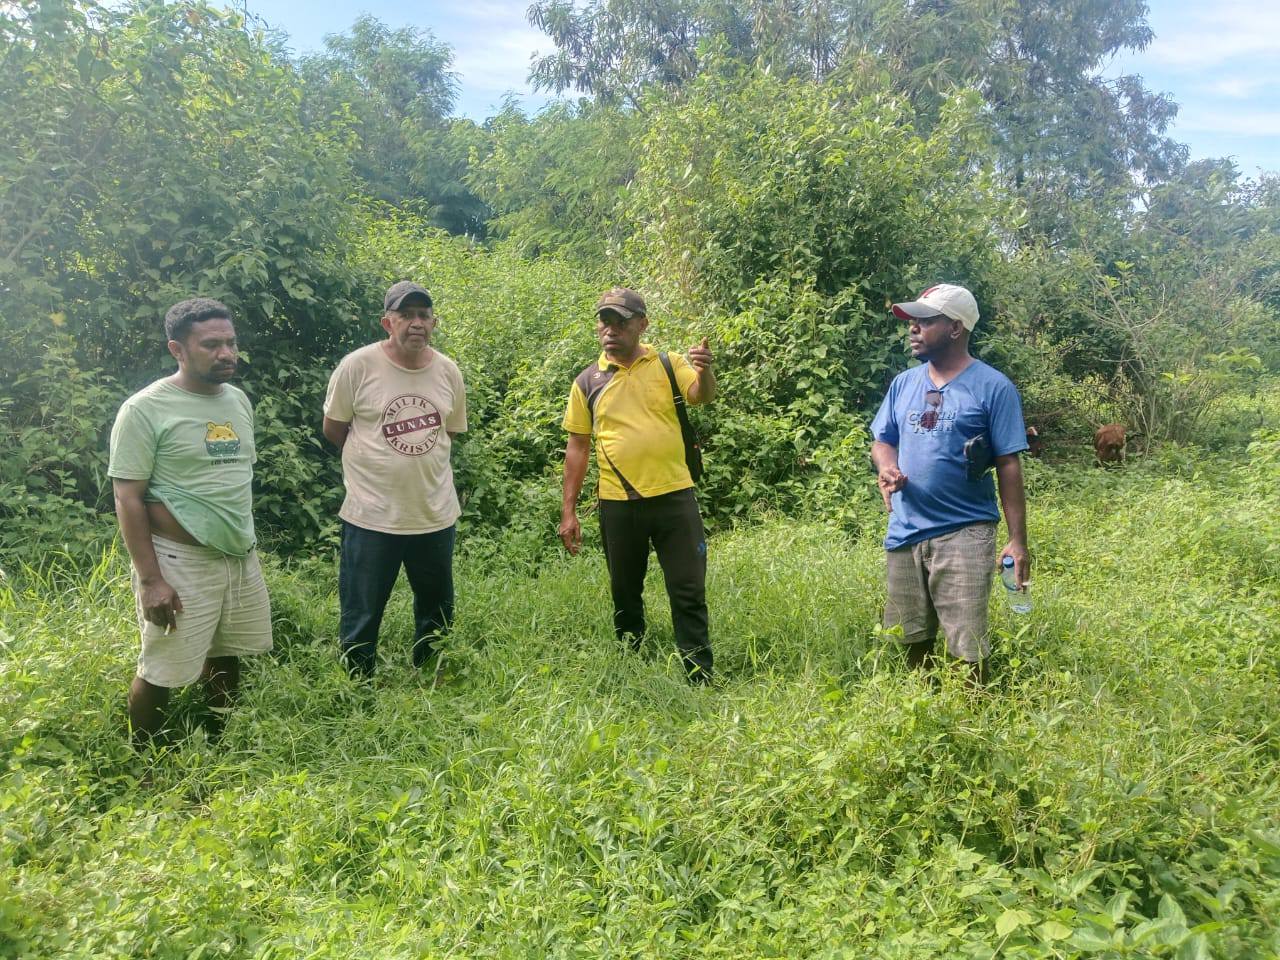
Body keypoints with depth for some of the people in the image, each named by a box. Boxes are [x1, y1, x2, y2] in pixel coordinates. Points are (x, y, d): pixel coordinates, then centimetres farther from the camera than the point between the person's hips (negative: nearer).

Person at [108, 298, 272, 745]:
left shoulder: (238, 399, 6)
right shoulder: (145, 409, -14)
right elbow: (128, 498, -15)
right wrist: (150, 579, -19)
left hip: (241, 557, 7)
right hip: (181, 562, -6)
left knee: (226, 657, 18)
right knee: (160, 673, 5)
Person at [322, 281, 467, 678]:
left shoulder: (449, 372, 1)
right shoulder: (358, 366, -11)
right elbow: (333, 429, 0)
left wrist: (416, 460, 8)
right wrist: (376, 462, 7)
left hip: (437, 514, 4)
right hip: (371, 516, -4)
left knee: (438, 613, 18)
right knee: (361, 619, 6)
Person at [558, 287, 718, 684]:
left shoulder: (669, 364, 2)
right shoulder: (587, 381, 5)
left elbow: (702, 396, -15)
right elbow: (577, 447, 7)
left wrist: (704, 371, -39)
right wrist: (568, 511, 4)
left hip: (674, 496, -1)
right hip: (617, 504, 2)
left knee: (689, 592, 3)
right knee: (625, 595, 14)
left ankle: (700, 680, 12)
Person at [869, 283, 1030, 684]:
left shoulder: (992, 387, -6)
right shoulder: (903, 383, 9)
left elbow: (1009, 466, -7)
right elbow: (882, 441, 17)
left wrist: (1018, 541, -10)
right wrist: (886, 465, -8)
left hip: (964, 533, -5)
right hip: (905, 531, 5)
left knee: (967, 648, -3)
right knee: (912, 639, 16)